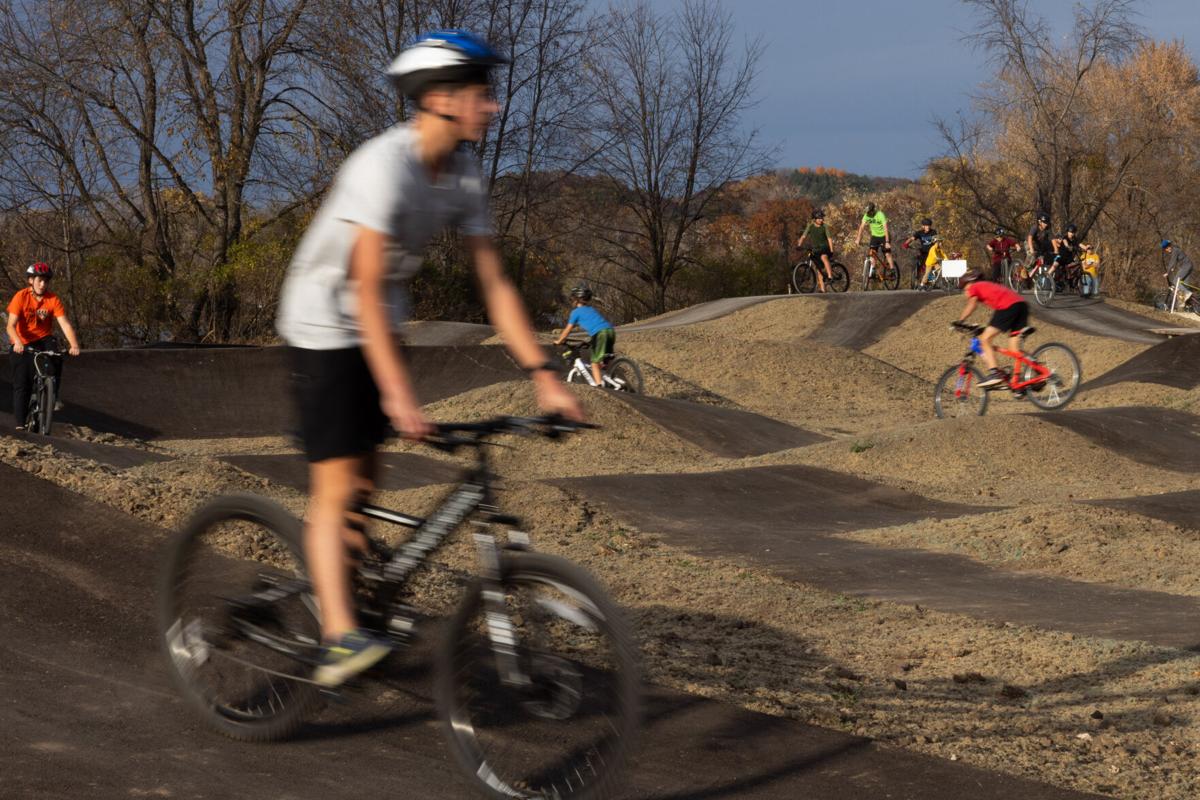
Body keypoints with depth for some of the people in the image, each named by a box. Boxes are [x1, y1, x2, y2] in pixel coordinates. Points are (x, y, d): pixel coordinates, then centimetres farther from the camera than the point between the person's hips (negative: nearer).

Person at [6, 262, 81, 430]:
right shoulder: (21, 297, -17)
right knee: (21, 384, -6)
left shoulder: (53, 299, -13)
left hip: (44, 340, 1)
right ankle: (20, 424, 3)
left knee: (55, 357, -32)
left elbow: (65, 324, -21)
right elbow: (11, 325, -24)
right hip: (23, 344, -1)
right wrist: (18, 342, -43)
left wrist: (74, 345, -37)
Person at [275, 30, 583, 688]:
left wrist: (543, 376, -8)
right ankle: (339, 639, -18)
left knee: (363, 485, 12)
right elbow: (367, 287, -31)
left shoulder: (463, 176, -3)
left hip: (378, 328, 8)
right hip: (325, 328, -7)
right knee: (336, 487, -13)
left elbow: (494, 283, -1)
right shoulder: (384, 165, -27)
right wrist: (397, 392, -37)